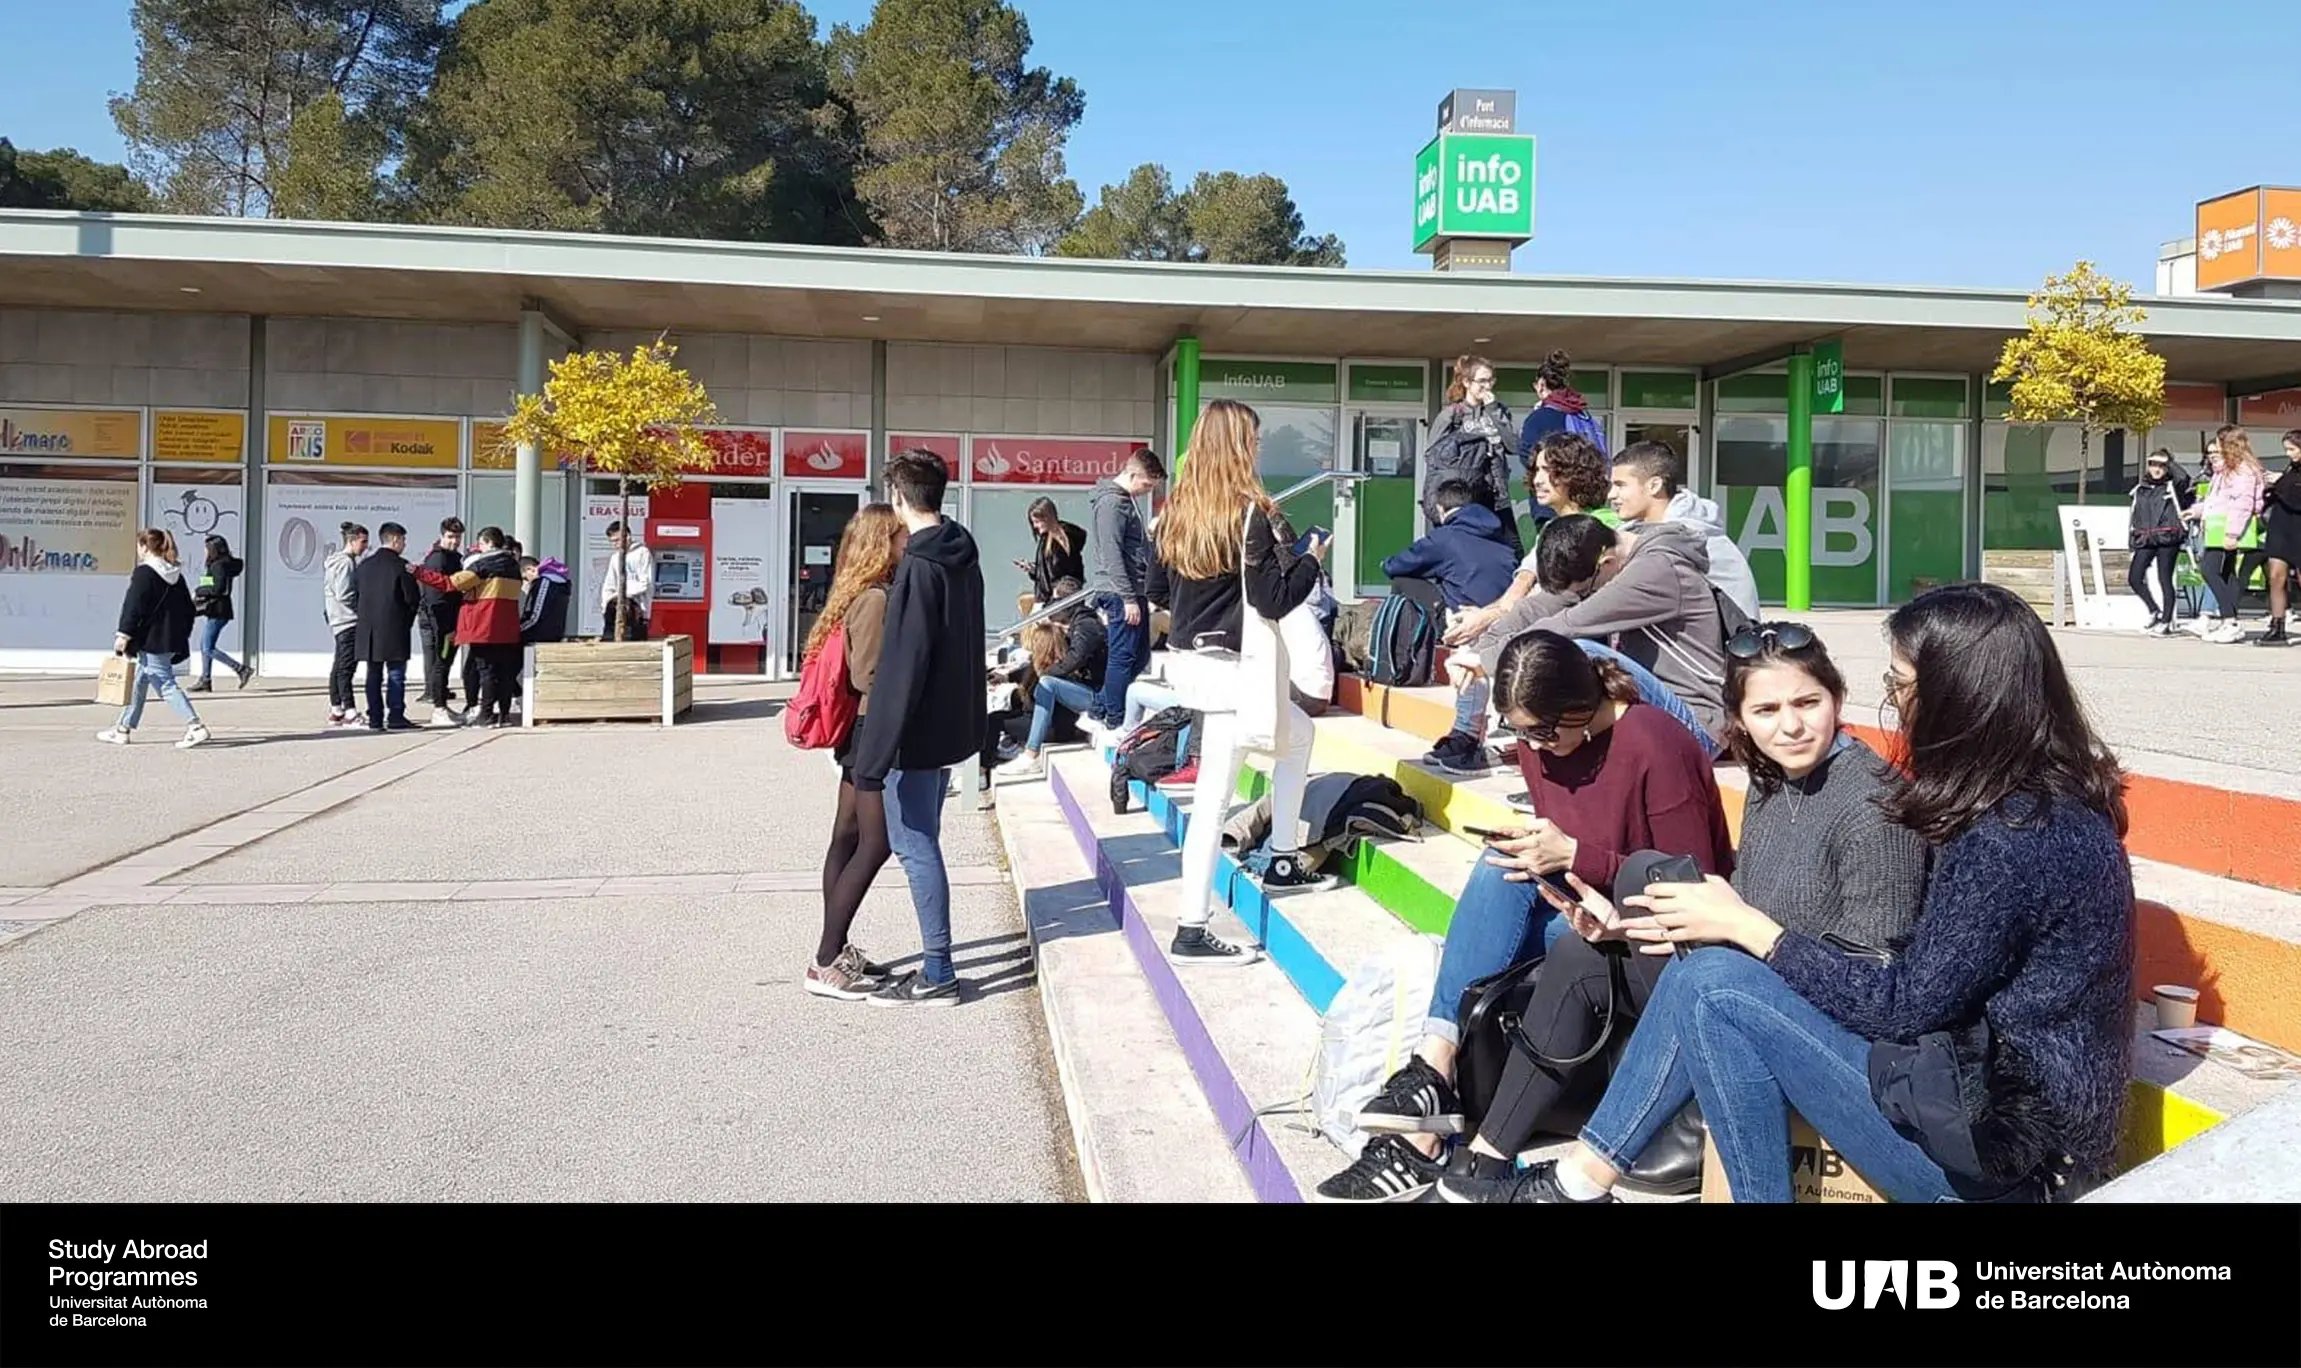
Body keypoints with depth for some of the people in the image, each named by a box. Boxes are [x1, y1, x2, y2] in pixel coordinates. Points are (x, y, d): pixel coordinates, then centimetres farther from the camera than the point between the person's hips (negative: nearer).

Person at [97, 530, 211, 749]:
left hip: (151, 640, -9)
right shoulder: (176, 574, 13)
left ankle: (195, 727, -17)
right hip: (171, 639, 9)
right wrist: (182, 634, 23)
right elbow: (188, 608, 17)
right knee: (139, 682, 18)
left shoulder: (144, 573, -11)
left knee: (165, 684, -9)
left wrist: (124, 635, -14)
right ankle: (123, 729, 25)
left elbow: (133, 607, -16)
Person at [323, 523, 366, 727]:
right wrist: (363, 608, -9)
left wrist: (361, 606, 10)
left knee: (340, 666, 13)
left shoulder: (343, 561, 17)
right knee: (346, 667, -10)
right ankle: (350, 713, -12)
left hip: (341, 621, 11)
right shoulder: (346, 562, -13)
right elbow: (344, 595, -19)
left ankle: (336, 711, 19)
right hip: (349, 620, -11)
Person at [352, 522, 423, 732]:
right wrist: (408, 620, 8)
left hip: (368, 628, 5)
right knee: (396, 673, -2)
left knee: (374, 674, 9)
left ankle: (375, 718, 9)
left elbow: (355, 591, 13)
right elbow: (413, 598, -9)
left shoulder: (364, 565, 8)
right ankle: (395, 718, -4)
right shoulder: (401, 566, -9)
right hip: (394, 628, -5)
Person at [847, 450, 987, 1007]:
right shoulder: (964, 557, 9)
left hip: (917, 731, -9)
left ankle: (937, 974, 4)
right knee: (922, 841, 16)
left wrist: (874, 756, -20)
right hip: (952, 724, 9)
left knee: (915, 845, -2)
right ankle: (936, 962, 23)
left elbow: (901, 668, -22)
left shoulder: (919, 568, -19)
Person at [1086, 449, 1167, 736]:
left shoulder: (1127, 499, 18)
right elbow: (1111, 554, -19)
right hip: (1120, 593, -10)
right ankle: (1115, 723, 3)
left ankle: (1098, 713, 19)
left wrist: (1142, 594, 20)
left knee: (1139, 656, 13)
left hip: (1134, 592, 10)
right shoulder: (1111, 502, -13)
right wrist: (1129, 599, -20)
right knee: (1123, 658, -5)